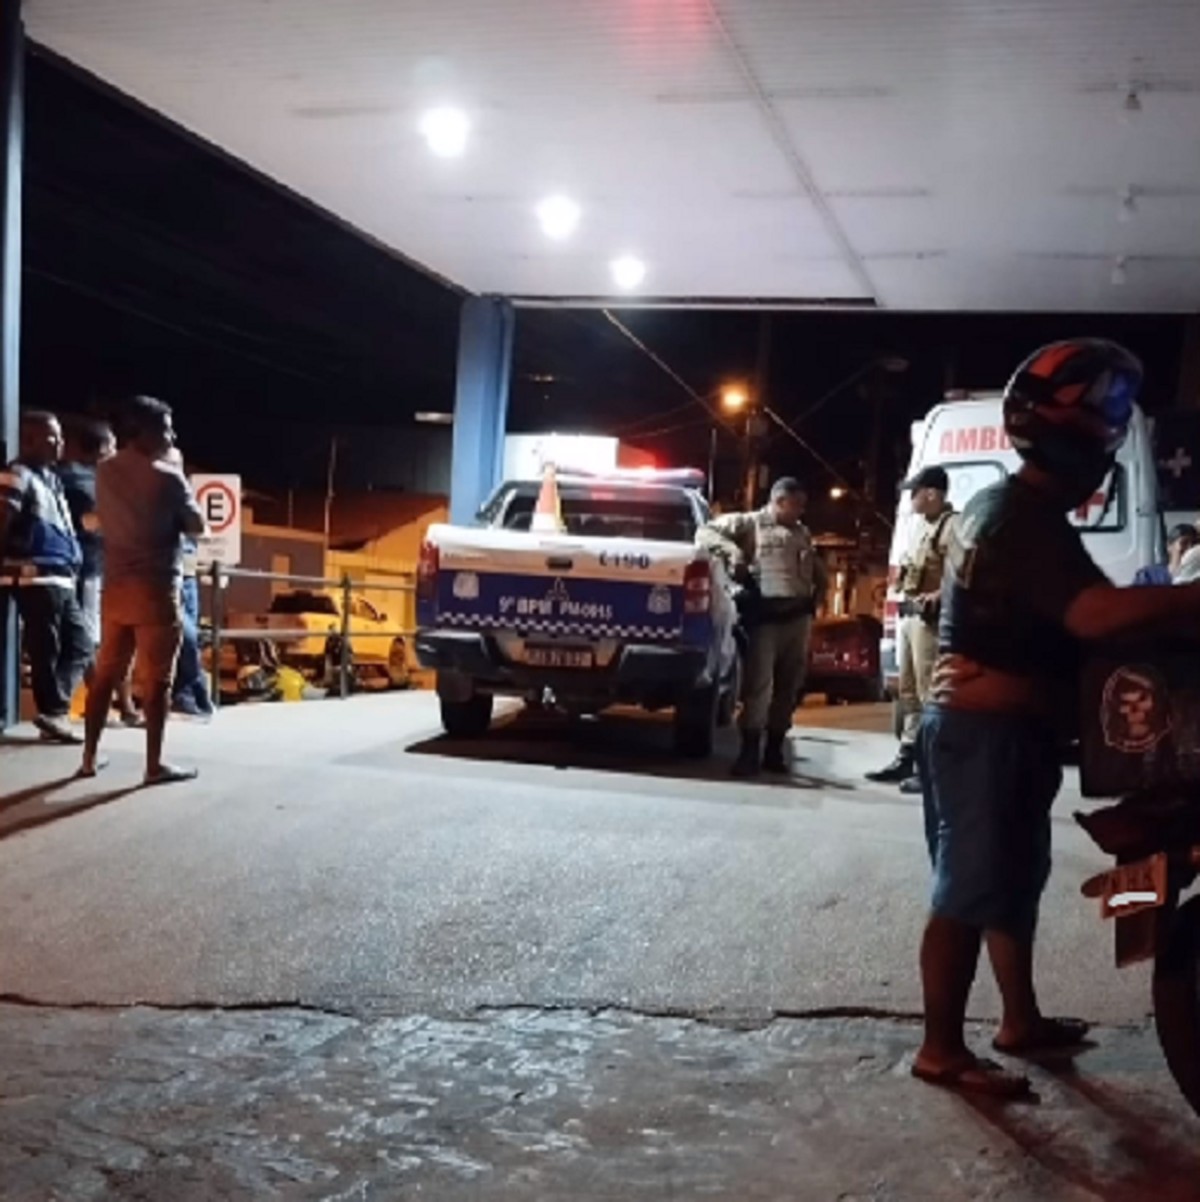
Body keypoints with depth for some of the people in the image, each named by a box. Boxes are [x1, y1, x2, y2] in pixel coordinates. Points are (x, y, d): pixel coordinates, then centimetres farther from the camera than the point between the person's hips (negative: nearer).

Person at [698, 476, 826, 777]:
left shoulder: (803, 533, 21)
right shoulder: (749, 523, 4)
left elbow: (818, 571, 31)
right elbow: (706, 532, -1)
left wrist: (817, 595, 14)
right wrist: (731, 550, -16)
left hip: (798, 616, 6)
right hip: (765, 614, -6)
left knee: (788, 685, 6)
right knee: (759, 682, -12)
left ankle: (774, 750, 14)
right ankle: (750, 752, -10)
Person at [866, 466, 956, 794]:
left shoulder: (954, 526, -12)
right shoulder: (919, 524, 18)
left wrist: (939, 595, -29)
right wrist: (903, 584, 13)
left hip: (929, 618, -10)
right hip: (907, 613, 10)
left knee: (929, 692, -10)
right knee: (908, 690, 15)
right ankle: (906, 757, 23)